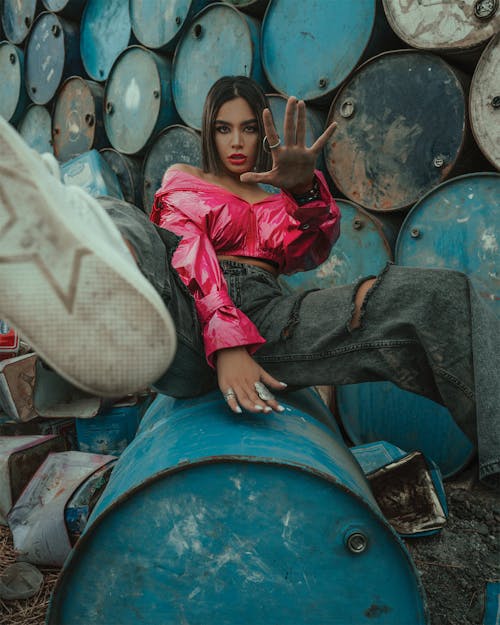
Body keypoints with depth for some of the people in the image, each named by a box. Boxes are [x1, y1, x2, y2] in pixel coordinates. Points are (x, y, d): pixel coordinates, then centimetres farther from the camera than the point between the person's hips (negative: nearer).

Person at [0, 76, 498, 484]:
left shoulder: (280, 201, 28)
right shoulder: (182, 179, 20)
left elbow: (314, 250, 5)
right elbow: (185, 248, -1)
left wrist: (304, 186, -18)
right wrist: (225, 342, -20)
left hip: (267, 318, 2)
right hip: (190, 318, -2)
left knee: (436, 297, -16)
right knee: (114, 220, -30)